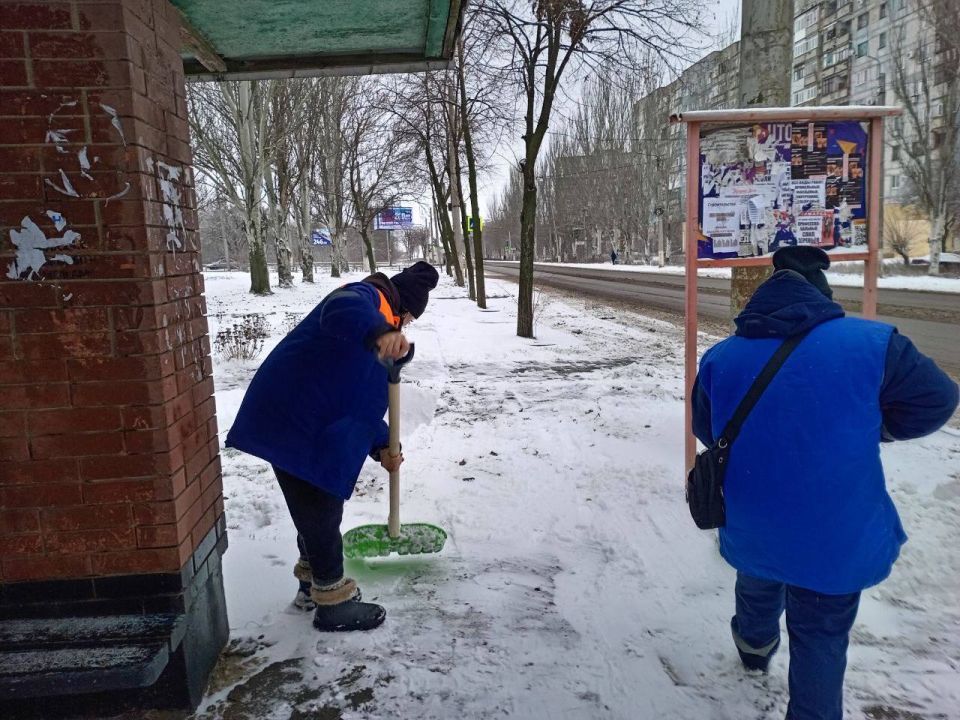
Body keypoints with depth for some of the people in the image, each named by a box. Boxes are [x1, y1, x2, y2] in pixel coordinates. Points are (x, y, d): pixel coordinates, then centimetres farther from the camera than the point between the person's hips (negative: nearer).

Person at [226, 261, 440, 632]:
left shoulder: (376, 315, 24)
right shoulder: (366, 296, -7)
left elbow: (359, 398, 27)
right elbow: (341, 310, -36)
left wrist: (382, 447, 26)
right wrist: (379, 333, -55)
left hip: (305, 421, 11)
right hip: (294, 421, -11)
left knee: (319, 507, 23)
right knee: (320, 510, 2)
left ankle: (313, 584, 40)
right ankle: (333, 603, 17)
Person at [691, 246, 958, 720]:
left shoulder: (720, 358, -8)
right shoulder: (872, 343, -16)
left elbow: (707, 432, 6)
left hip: (751, 534, 4)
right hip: (837, 539, -3)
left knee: (758, 592, 33)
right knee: (820, 636, 18)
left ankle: (755, 647, 61)